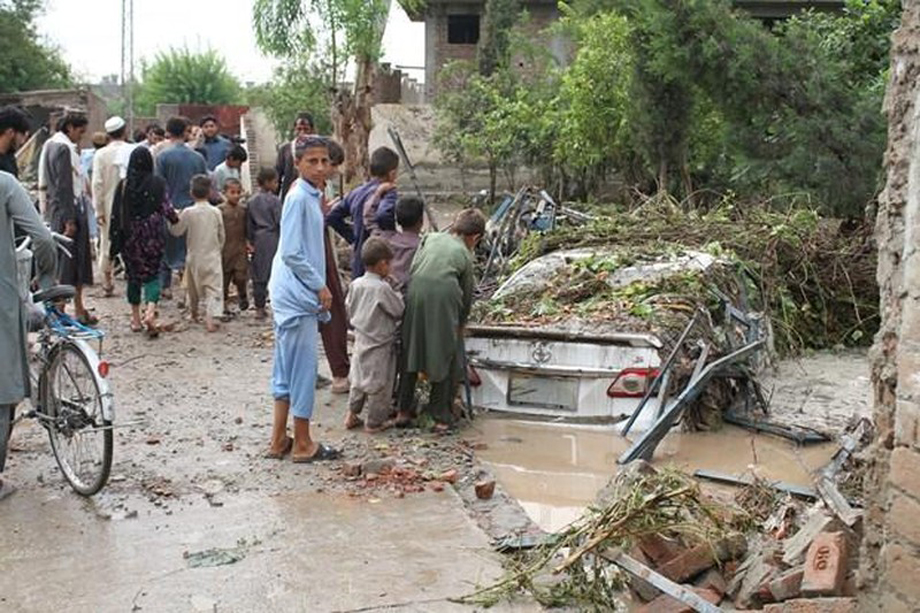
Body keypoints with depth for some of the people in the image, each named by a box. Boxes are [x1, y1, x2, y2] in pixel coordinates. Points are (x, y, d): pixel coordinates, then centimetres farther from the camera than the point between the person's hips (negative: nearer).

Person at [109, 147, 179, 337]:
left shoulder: (123, 185, -3)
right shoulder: (158, 183, -7)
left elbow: (116, 215, -3)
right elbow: (166, 208, -6)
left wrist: (114, 242, 2)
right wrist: (176, 219, 16)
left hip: (130, 237, 1)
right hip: (153, 236, -1)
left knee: (134, 275, 14)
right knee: (152, 274, 5)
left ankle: (136, 319, 20)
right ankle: (150, 311, -19)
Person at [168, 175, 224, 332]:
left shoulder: (188, 213, -11)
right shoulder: (216, 212, -6)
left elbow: (176, 231, -3)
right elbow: (221, 236, 3)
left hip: (194, 257, 1)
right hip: (212, 256, -1)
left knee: (193, 287, 20)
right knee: (213, 288, -2)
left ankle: (194, 314, 38)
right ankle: (210, 317, -19)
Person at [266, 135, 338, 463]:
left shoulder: (311, 196, 12)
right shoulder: (298, 198, -16)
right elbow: (291, 253, -20)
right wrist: (319, 287, -14)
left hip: (299, 295, 10)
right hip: (297, 296, -10)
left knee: (289, 367, 14)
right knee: (303, 366, -1)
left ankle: (279, 439, 23)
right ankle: (302, 444, 10)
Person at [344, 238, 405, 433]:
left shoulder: (355, 285, -2)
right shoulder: (382, 288, -22)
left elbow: (349, 309, 9)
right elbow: (399, 311, -12)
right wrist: (398, 297, 6)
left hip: (360, 340, 7)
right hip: (379, 345, -7)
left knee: (358, 380, 20)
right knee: (379, 383, 6)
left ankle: (352, 415, 25)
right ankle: (375, 422, 16)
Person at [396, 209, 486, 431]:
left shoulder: (431, 238, 22)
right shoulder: (465, 254, 17)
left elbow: (413, 267, 16)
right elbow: (467, 294, 20)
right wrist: (460, 325, 33)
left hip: (415, 295, 3)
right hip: (443, 302, -3)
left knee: (410, 353, 18)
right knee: (445, 358, 12)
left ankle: (403, 411, 27)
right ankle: (441, 417, 18)